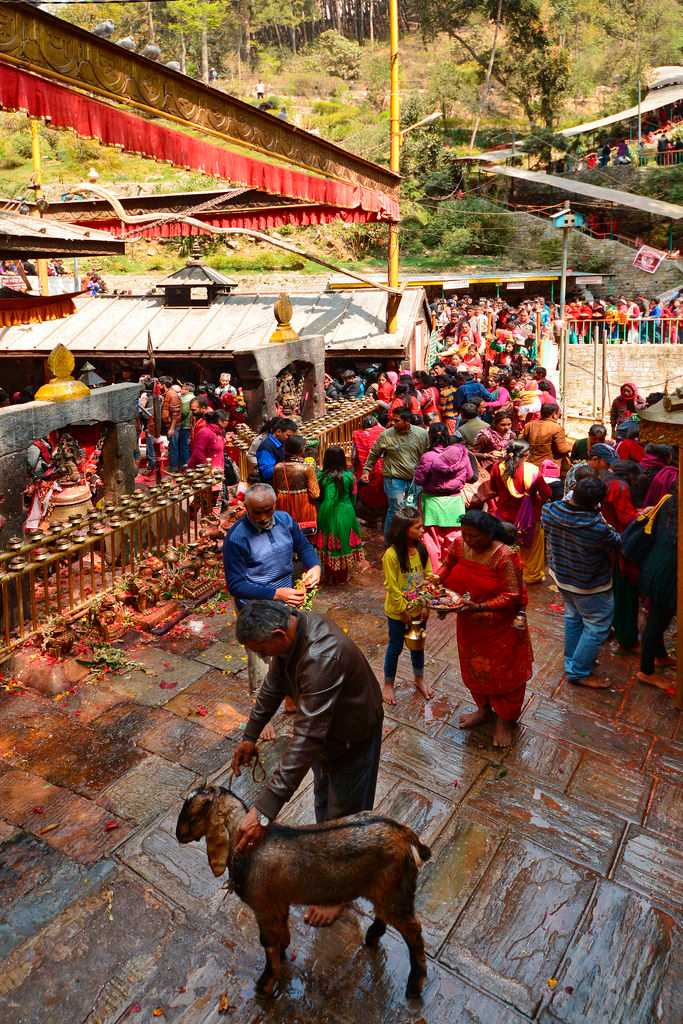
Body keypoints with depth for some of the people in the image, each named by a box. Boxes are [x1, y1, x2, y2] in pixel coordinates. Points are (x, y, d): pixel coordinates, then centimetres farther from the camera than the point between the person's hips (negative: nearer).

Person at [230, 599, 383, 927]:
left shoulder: (322, 658, -44)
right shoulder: (291, 626, -17)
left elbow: (306, 739, -45)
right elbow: (274, 684, 1)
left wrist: (265, 809, -44)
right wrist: (250, 735, 4)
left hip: (353, 737, -8)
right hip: (325, 728, 8)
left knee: (344, 815, 13)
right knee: (324, 798, 28)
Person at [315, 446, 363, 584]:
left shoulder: (321, 476, -8)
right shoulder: (349, 476, -8)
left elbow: (318, 497, 0)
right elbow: (353, 497, 3)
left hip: (327, 513, 0)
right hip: (345, 513, 0)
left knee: (328, 543, 12)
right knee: (344, 541, 11)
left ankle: (329, 575, 22)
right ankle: (342, 576, 21)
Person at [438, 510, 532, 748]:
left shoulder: (505, 556, -27)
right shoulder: (460, 546, -10)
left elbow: (511, 596, -25)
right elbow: (448, 571, 6)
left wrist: (478, 607, -34)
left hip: (499, 629, -5)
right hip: (469, 626, 6)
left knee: (502, 673, 13)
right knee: (474, 669, 23)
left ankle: (505, 720, 37)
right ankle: (483, 709, 48)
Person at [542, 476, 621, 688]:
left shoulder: (550, 510, -20)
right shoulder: (596, 527, -37)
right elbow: (616, 544, -16)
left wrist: (568, 500, 2)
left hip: (561, 575, 7)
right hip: (589, 585, -7)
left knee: (573, 617, 27)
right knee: (597, 627, 13)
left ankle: (572, 660, 45)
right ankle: (579, 672, 24)